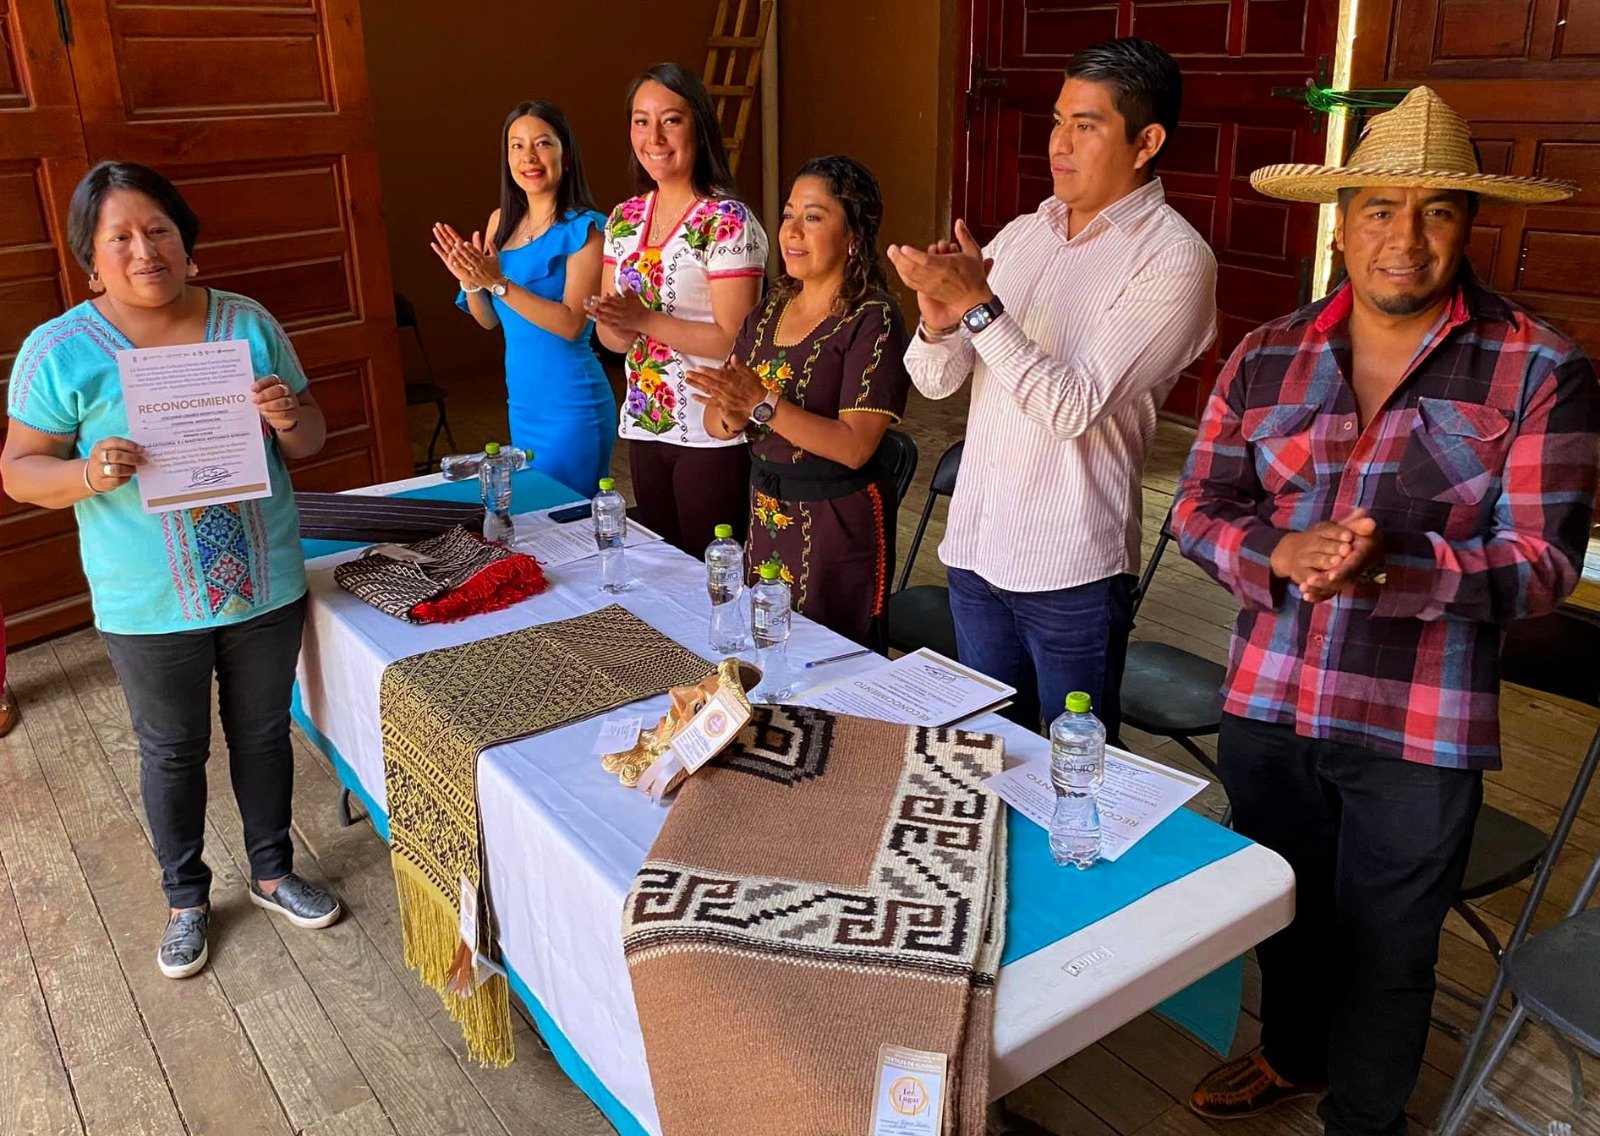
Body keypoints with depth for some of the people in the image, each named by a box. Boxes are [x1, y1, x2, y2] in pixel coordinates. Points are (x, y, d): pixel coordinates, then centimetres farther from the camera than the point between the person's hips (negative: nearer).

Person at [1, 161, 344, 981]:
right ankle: (186, 899, 36)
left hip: (265, 585, 2)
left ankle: (272, 872, 39)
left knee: (263, 733, 17)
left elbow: (309, 443, 4)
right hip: (150, 606, -2)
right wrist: (89, 473, -25)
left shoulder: (247, 323, -1)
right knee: (172, 752, 15)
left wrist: (290, 417, -20)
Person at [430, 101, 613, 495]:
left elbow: (572, 324, -20)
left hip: (571, 405, -7)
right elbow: (489, 319, 12)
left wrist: (498, 282, -24)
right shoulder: (502, 221, 7)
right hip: (521, 400, 7)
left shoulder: (583, 228, -11)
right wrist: (470, 281, -7)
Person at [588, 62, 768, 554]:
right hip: (644, 427, 7)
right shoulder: (624, 218, 8)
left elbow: (733, 340, -17)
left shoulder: (728, 221, -13)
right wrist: (616, 324, -12)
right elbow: (611, 336, 10)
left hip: (712, 434, -6)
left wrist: (645, 319, -22)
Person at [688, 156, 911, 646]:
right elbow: (712, 418, 9)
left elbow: (855, 447, -21)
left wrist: (762, 405, -25)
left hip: (838, 519, -6)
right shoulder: (771, 309, 8)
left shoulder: (872, 319, -13)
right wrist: (732, 419, -14)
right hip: (765, 509, 6)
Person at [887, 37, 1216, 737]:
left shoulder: (1173, 258, -11)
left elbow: (1074, 407, -20)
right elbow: (935, 381, 4)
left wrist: (978, 306, -26)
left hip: (1071, 573, -6)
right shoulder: (1021, 234, 7)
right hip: (974, 548, 6)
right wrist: (939, 315, -17)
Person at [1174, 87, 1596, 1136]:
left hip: (1420, 734, -3)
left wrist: (1390, 569, -29)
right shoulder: (1265, 359, 1)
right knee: (1286, 908, 24)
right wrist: (1283, 554, -19)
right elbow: (1200, 508, 2)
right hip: (1267, 704, 4)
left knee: (1386, 948, 14)